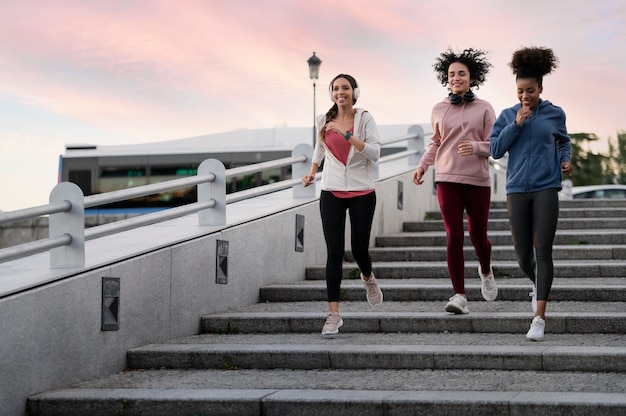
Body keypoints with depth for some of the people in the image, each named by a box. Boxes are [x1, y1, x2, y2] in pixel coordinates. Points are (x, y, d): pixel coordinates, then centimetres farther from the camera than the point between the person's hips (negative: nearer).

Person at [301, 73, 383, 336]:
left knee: (360, 248, 4)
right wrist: (312, 172, 14)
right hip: (332, 193, 2)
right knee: (334, 252, -6)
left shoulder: (365, 118, -5)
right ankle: (333, 314, -5)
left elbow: (375, 153, -17)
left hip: (362, 193, -2)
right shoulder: (324, 121, 5)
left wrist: (347, 135, -24)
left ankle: (368, 279, 42)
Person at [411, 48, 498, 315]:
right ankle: (459, 297, -7)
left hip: (477, 181, -1)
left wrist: (475, 147, -22)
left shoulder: (484, 109, 2)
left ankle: (486, 272, 41)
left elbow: (494, 146, -1)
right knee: (454, 237, -8)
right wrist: (422, 165, 6)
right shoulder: (439, 110, 8)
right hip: (447, 180, 1)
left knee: (478, 236, 8)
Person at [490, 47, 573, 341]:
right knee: (523, 255, 6)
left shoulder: (555, 114, 4)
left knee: (543, 251, -10)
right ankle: (536, 285, 42)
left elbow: (564, 141, 21)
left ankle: (539, 317, -10)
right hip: (517, 189, 2)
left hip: (546, 188, -1)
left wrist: (565, 160, 1)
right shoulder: (507, 115, 5)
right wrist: (516, 124, -11)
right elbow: (495, 149, -2)